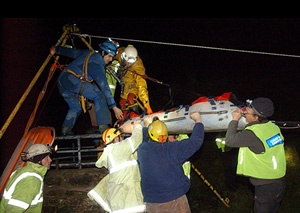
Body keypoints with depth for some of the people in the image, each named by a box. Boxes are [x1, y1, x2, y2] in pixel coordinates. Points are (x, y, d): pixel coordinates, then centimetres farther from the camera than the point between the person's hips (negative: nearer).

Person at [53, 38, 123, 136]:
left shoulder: (88, 53, 18)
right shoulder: (97, 64, -9)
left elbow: (71, 52, 32)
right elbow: (104, 87, -14)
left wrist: (57, 49, 51)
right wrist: (114, 106, -15)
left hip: (61, 82, 10)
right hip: (71, 79, -10)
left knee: (75, 108, 24)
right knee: (99, 95, -16)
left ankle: (65, 130, 16)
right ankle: (103, 127, -23)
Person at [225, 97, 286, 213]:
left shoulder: (252, 134, -23)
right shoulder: (273, 127, 0)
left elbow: (229, 140, -16)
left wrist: (235, 120, -4)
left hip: (266, 187, -8)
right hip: (280, 182, 8)